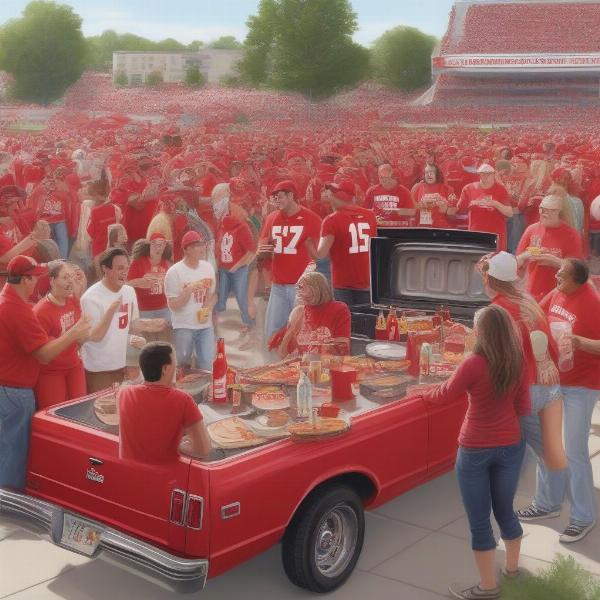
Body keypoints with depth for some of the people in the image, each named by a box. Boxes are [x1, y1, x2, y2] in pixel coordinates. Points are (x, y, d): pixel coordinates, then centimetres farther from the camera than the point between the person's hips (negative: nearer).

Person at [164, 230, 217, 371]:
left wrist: (208, 309, -8)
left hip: (206, 325, 4)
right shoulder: (174, 272, -13)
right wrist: (189, 290, -26)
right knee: (183, 366, 9)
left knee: (207, 365, 3)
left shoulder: (208, 267, 4)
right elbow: (173, 305, -13)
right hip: (183, 327, -4)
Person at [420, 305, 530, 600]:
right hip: (510, 446, 5)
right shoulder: (519, 365, -6)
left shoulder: (473, 364, -21)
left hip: (475, 450, -5)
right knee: (505, 510, 23)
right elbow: (523, 408, 3)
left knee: (479, 520, 7)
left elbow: (446, 394, -6)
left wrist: (423, 394, 14)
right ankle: (513, 568, 38)